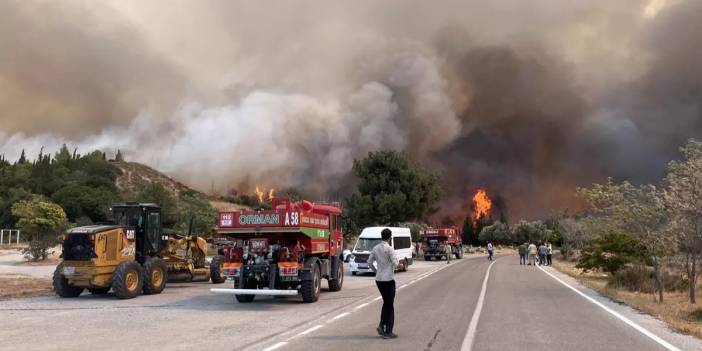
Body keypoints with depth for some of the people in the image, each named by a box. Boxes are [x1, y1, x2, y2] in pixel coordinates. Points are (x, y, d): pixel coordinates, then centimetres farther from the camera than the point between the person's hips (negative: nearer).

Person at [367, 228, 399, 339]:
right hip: (388, 279, -6)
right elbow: (395, 263, -18)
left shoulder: (375, 248, 5)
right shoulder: (389, 249, -14)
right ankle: (388, 332, 6)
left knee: (386, 303, 20)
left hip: (378, 279, 6)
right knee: (389, 305, 3)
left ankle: (381, 326, 12)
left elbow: (369, 262, 10)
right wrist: (397, 262, 4)